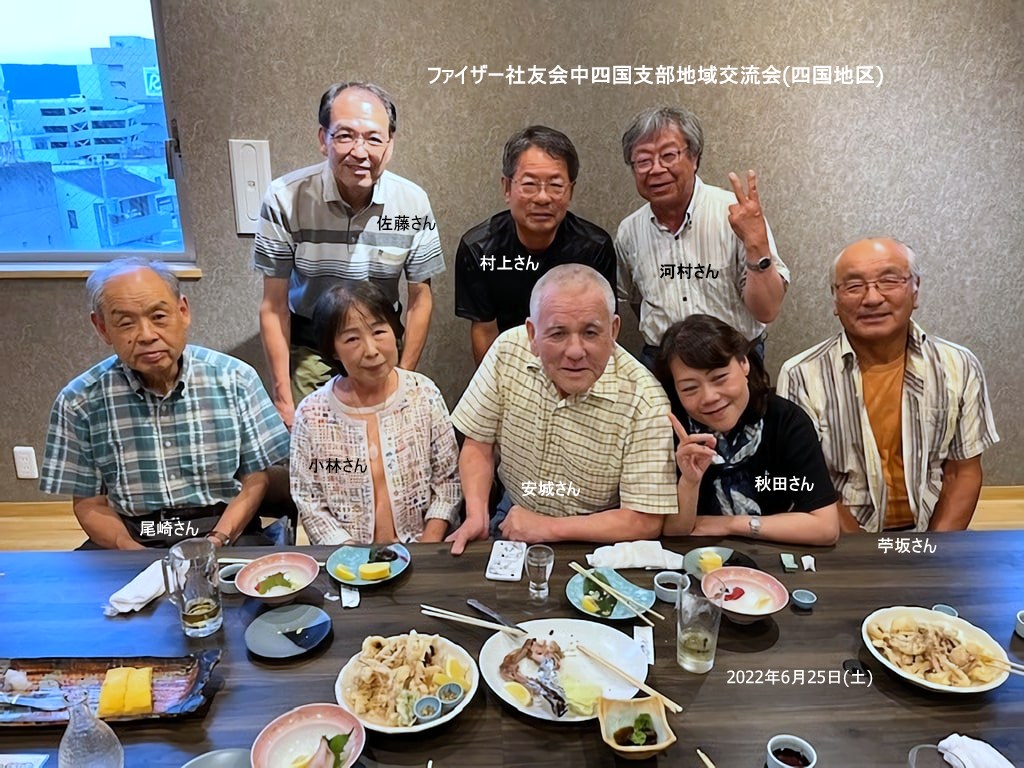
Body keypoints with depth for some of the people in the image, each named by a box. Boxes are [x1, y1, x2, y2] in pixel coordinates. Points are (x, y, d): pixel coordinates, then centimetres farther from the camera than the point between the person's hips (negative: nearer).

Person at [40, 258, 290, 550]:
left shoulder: (236, 380, -3)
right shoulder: (79, 402, -2)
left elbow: (257, 479, 1)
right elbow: (89, 504, 4)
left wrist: (218, 540, -14)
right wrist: (133, 552, -14)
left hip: (226, 536, -1)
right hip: (130, 540, 2)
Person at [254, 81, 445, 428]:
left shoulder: (413, 203, -12)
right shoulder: (285, 198, -17)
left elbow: (420, 297, -2)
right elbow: (274, 305, -10)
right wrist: (283, 400, -9)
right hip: (307, 352, -1)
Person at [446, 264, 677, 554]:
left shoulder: (644, 402, -23)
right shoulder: (508, 351, -11)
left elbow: (646, 522, -19)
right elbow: (478, 444, 0)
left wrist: (549, 527, -19)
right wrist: (476, 516, -14)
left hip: (594, 539, -2)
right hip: (513, 517, 3)